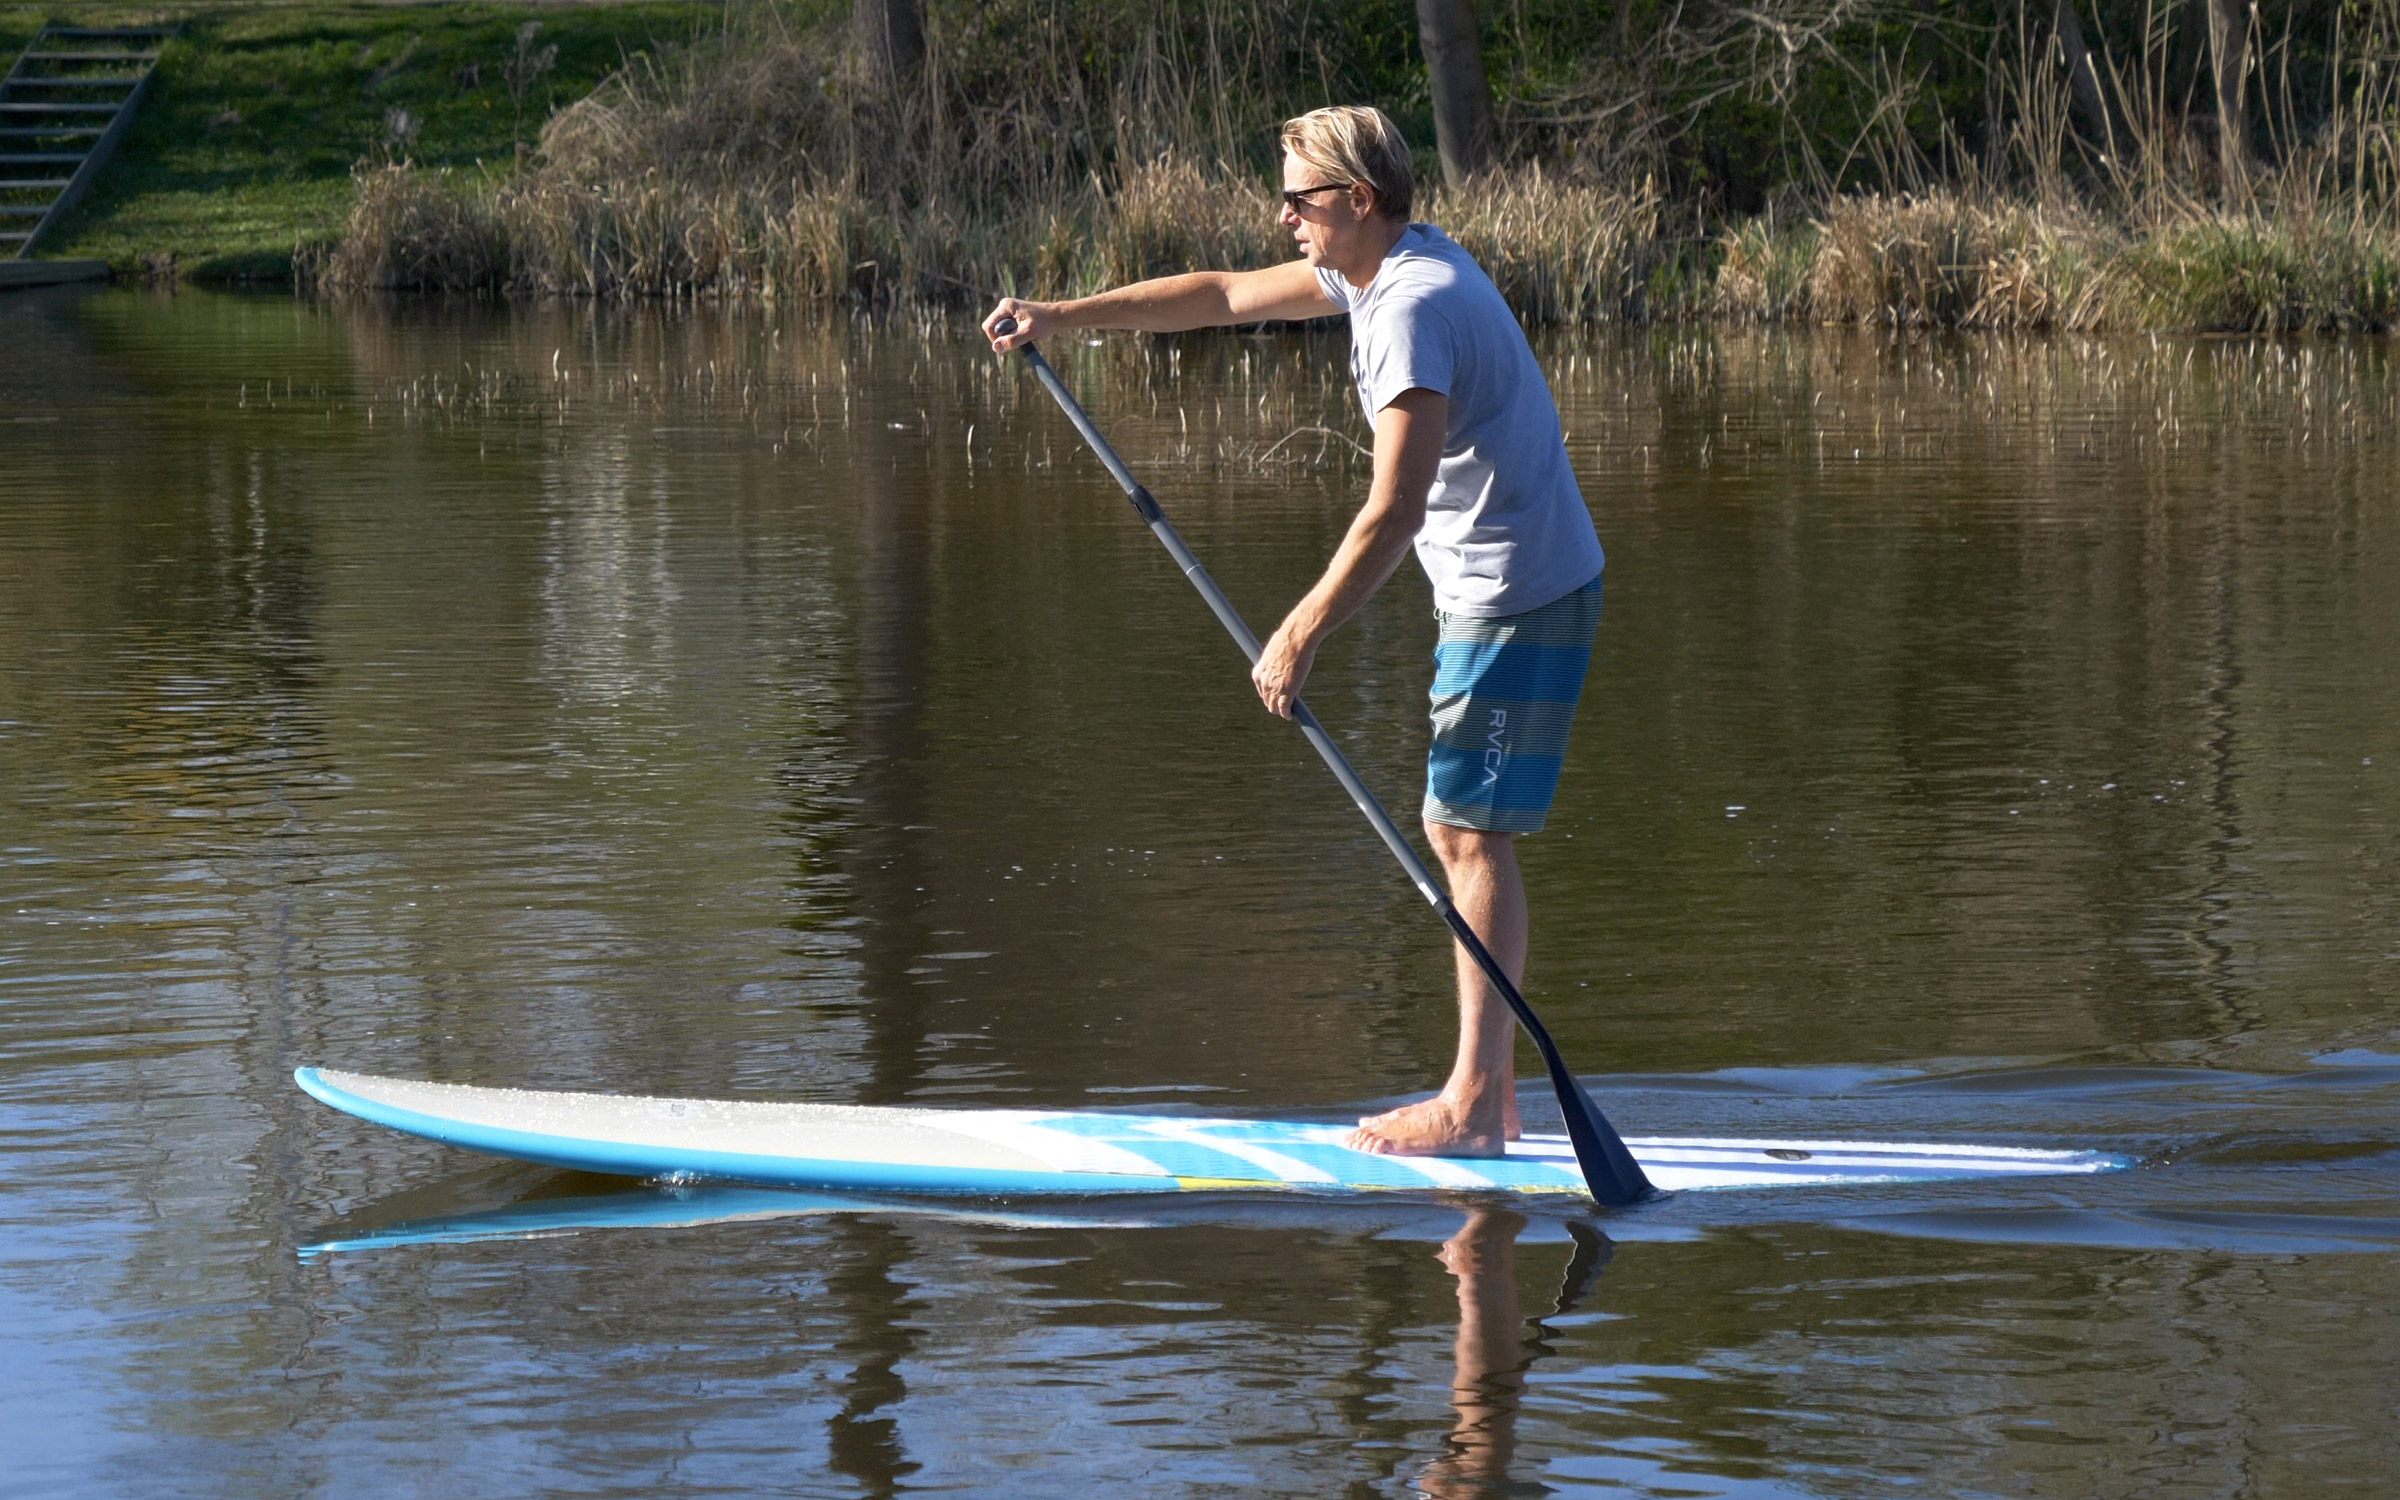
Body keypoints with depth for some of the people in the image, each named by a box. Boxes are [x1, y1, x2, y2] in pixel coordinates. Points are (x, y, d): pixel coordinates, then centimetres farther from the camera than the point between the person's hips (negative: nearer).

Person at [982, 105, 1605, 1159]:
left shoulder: (1413, 309, -21)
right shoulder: (1382, 269, 11)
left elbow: (1395, 511, -26)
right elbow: (1226, 296, 20)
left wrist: (1299, 638, -23)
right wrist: (1065, 317, 15)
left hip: (1519, 598, -10)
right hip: (1498, 591, 10)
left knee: (1473, 836, -9)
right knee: (1461, 833, 11)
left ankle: (1473, 1107, -9)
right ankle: (1488, 1094, 13)